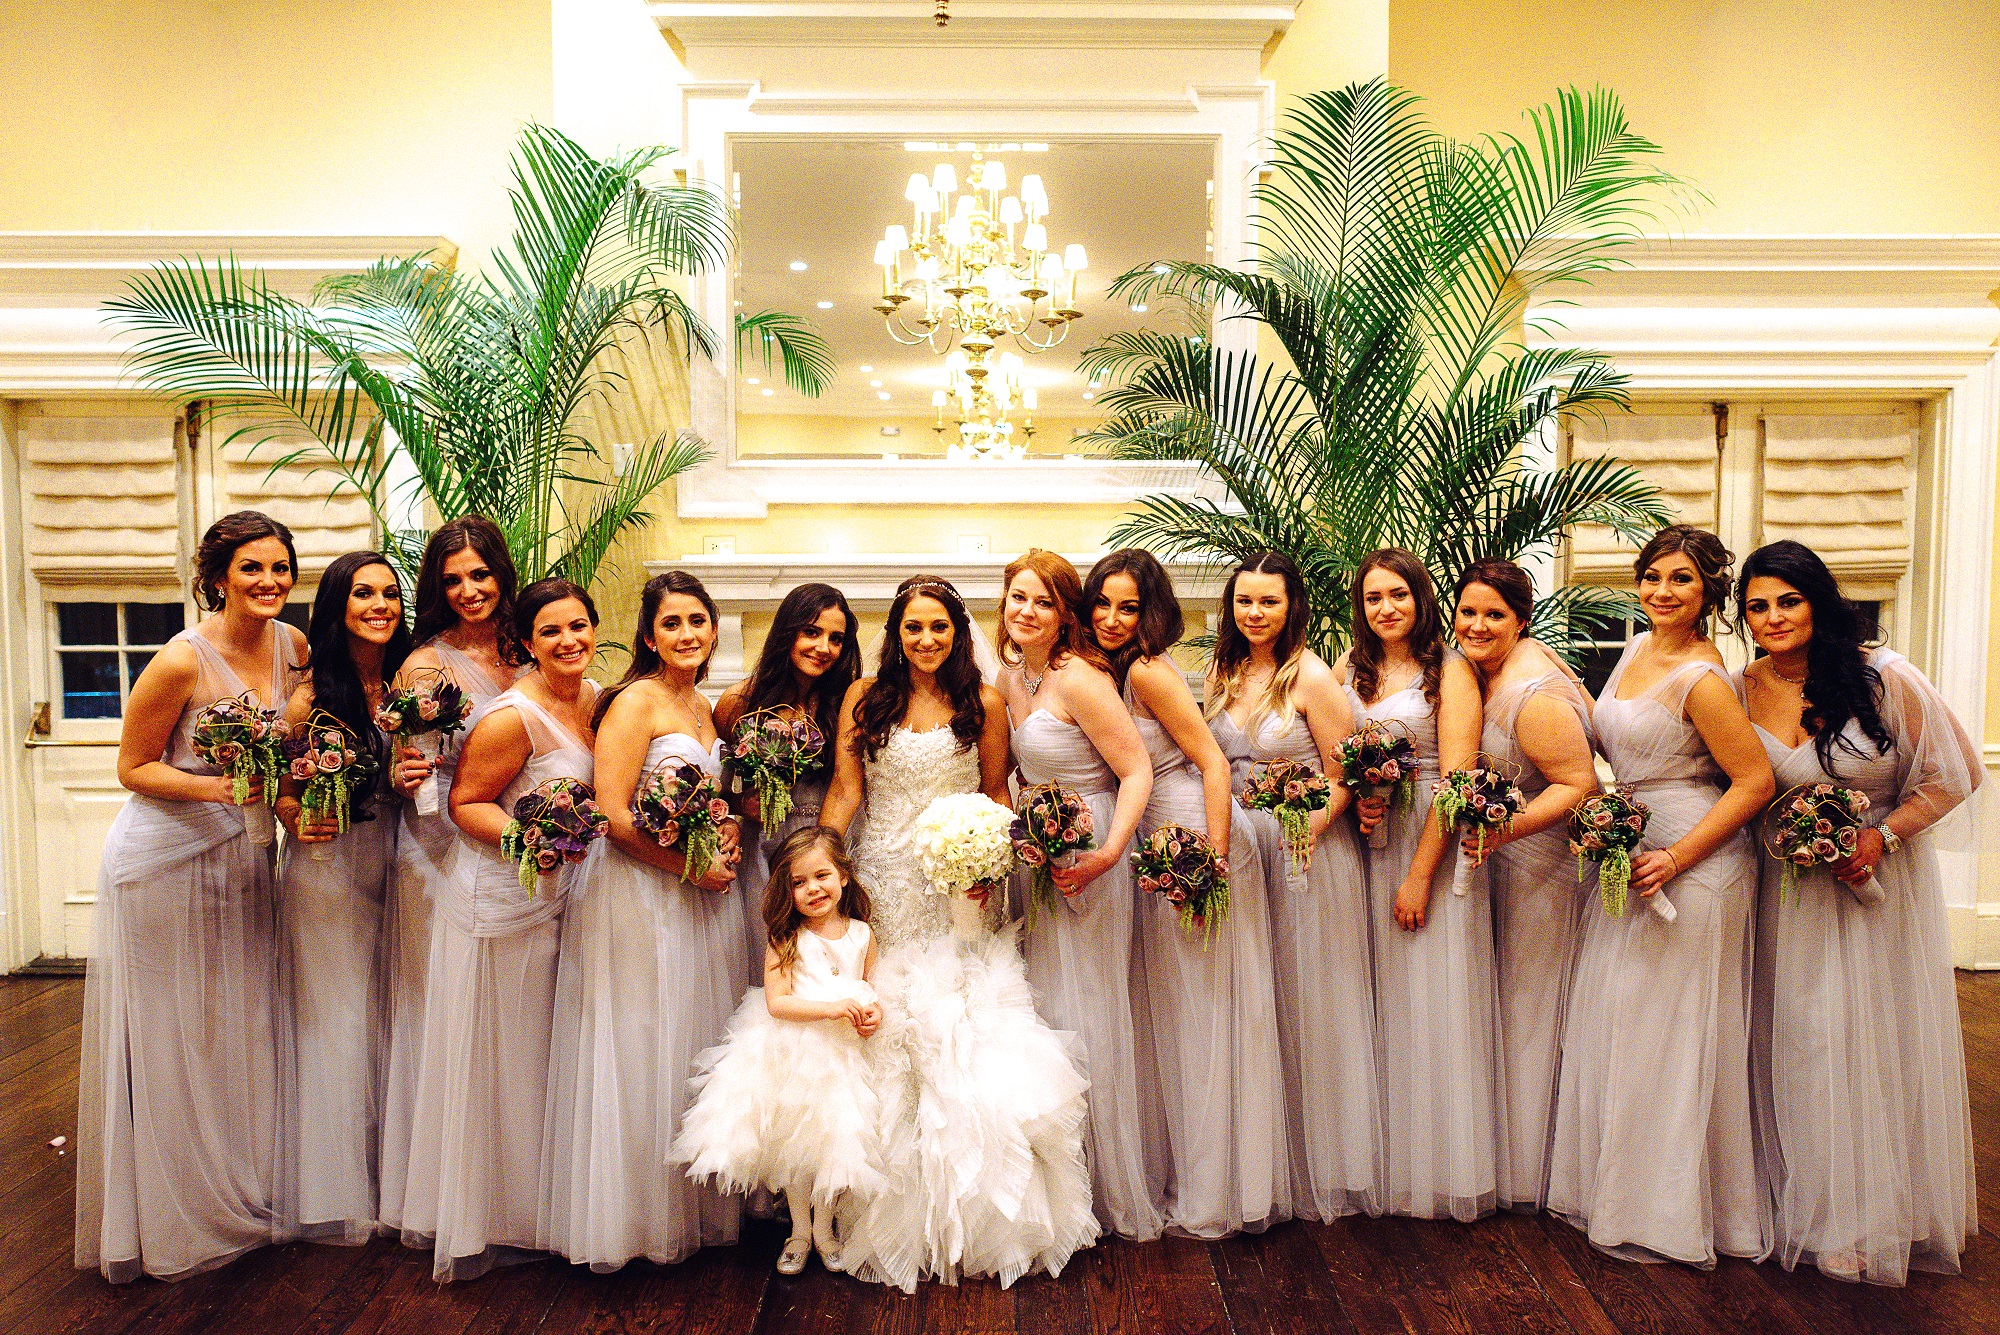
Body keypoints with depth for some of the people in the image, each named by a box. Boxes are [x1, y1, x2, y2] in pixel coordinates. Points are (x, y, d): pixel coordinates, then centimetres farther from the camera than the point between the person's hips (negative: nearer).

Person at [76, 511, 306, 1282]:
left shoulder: (292, 645, -2)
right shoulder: (181, 661, -19)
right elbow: (134, 768, -12)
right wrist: (214, 788, -26)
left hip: (243, 860, 6)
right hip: (166, 864, -6)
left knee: (241, 1030, 15)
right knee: (170, 1041, 6)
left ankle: (244, 1194, 33)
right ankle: (170, 1220, 24)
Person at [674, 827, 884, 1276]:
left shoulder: (862, 934, 1)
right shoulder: (785, 939, -8)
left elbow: (873, 987, 12)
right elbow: (777, 1002, -16)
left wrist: (874, 1013, -11)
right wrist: (834, 1008, -25)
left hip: (843, 1054, 2)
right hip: (791, 1053, -2)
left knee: (833, 1144, 8)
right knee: (793, 1145, 10)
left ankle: (823, 1228, 32)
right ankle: (799, 1230, 33)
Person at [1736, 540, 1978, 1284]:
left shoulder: (1883, 677, -12)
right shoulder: (1739, 692, -5)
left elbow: (1953, 773, -3)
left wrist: (1882, 835, -14)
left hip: (1885, 879, -1)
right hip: (1794, 887, 2)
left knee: (1888, 1039, 5)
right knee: (1803, 1041, 6)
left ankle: (1895, 1214, 24)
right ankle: (1818, 1213, 23)